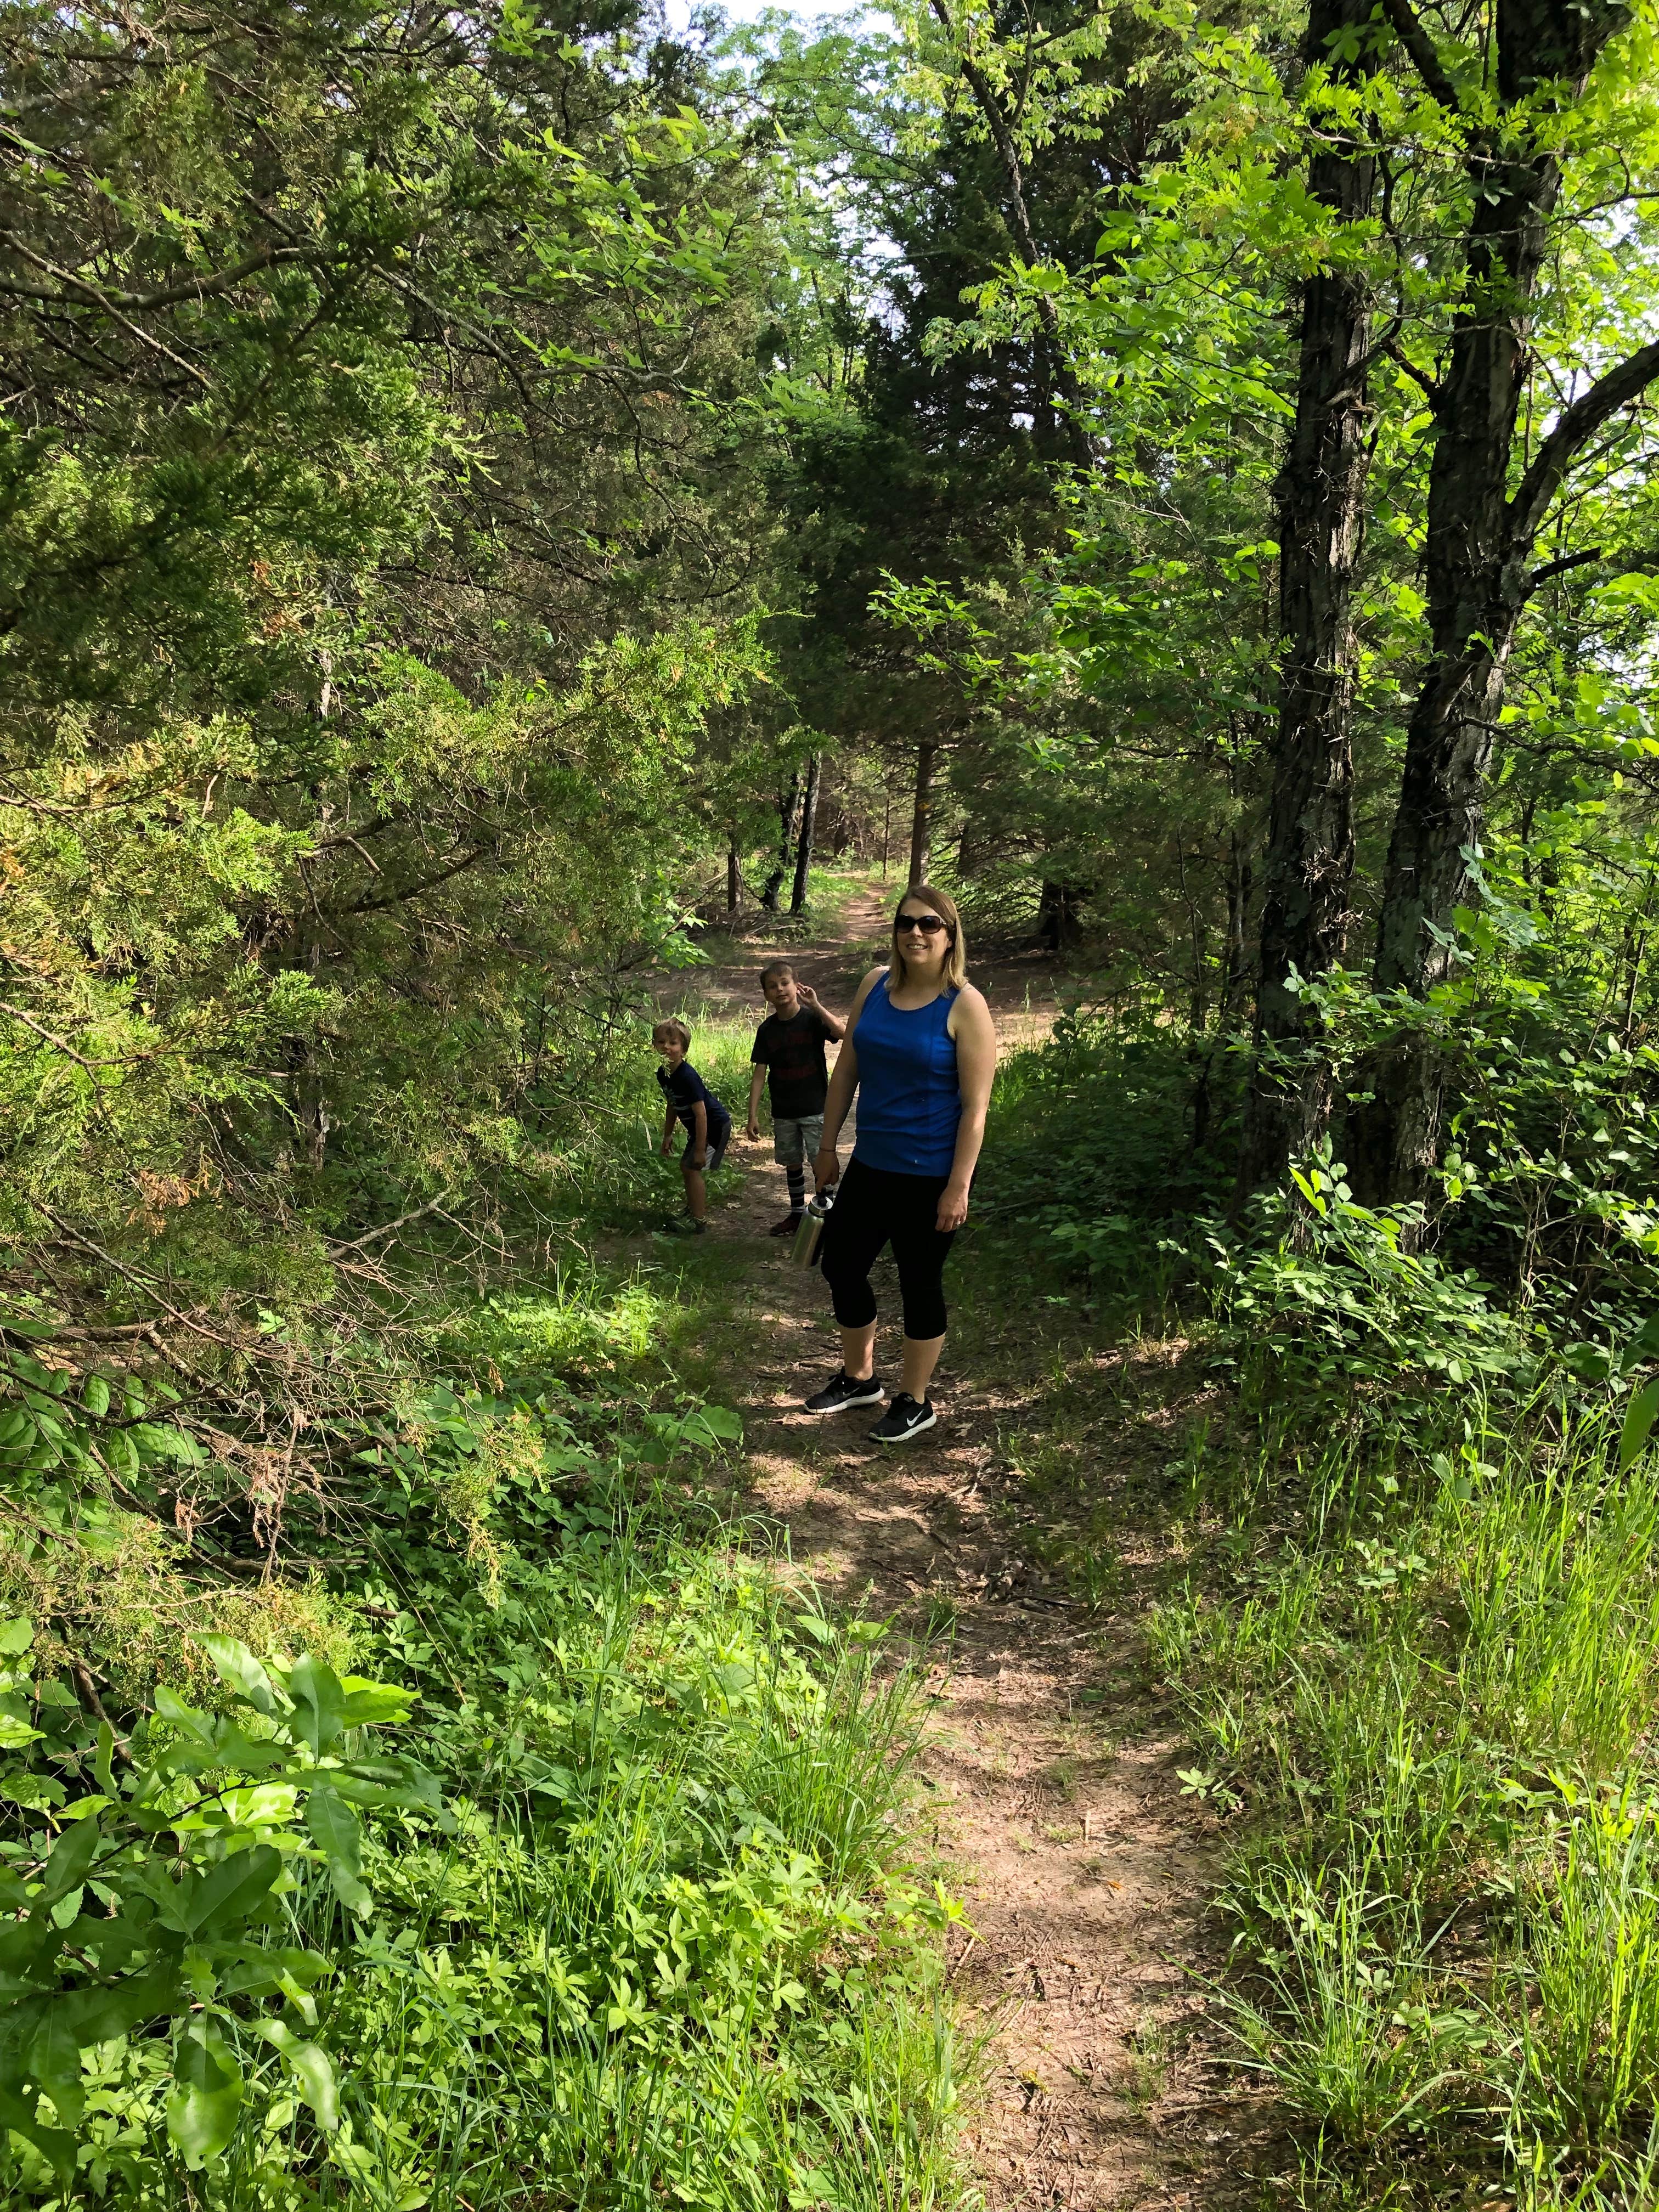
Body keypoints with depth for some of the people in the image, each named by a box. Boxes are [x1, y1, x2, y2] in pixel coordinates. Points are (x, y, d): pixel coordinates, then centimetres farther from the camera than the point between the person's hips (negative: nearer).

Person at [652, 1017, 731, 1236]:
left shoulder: (688, 1077, -30)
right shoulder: (663, 1074, -2)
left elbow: (701, 1114, -28)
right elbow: (673, 1105, 13)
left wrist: (700, 1149, -26)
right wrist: (668, 1135, 15)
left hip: (716, 1126, -9)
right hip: (698, 1128, 10)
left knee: (693, 1168, -11)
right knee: (686, 1167, 16)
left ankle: (699, 1222, -5)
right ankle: (693, 1211, 31)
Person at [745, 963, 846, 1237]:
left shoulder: (812, 1019, -9)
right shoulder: (767, 1030, 1)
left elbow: (843, 1033, -28)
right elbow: (759, 1074, 1)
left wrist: (815, 1006, -33)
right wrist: (753, 1116, -3)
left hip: (815, 1108, -4)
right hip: (783, 1112, 4)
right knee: (792, 1163, 15)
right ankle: (797, 1214, 31)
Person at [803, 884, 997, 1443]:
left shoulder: (965, 1006, -14)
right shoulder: (876, 985, 2)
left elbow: (975, 1107, -15)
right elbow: (846, 1070, 9)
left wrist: (958, 1188, -17)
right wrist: (828, 1146, 10)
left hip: (928, 1176, -6)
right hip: (871, 1165, 6)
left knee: (918, 1283, 7)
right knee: (841, 1265, 14)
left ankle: (914, 1403, 26)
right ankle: (858, 1378, 37)